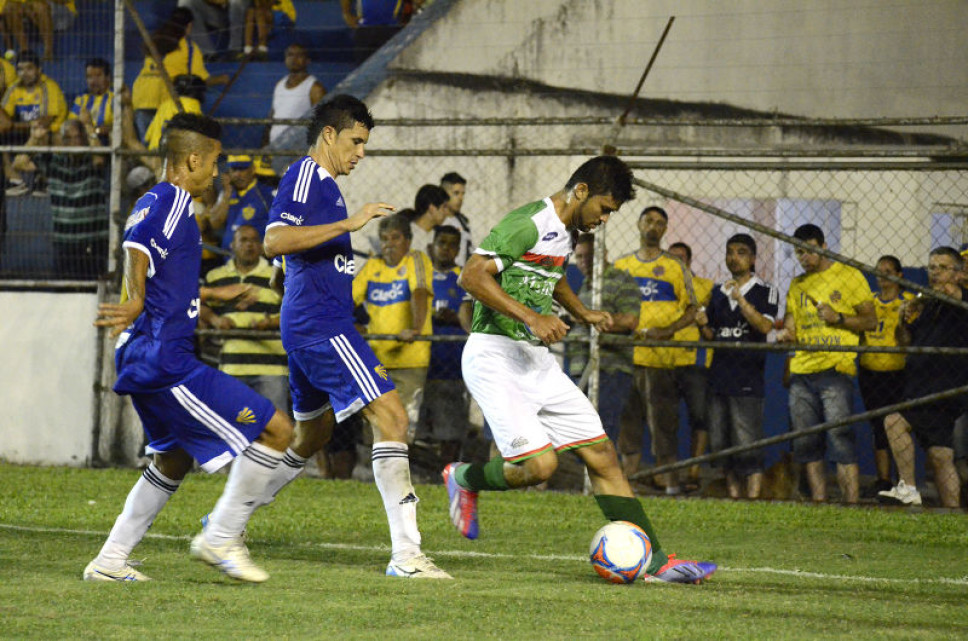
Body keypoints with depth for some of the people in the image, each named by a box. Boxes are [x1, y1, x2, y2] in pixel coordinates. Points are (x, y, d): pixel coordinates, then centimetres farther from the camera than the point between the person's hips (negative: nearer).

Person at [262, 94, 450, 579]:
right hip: (322, 325, -11)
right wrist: (350, 223, -27)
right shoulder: (305, 176, -10)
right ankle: (405, 553, -23)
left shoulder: (323, 184, 20)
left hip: (306, 331, 11)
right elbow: (274, 241, -26)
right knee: (392, 417, -17)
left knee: (310, 439, 23)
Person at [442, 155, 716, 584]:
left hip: (537, 359, 9)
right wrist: (531, 318, -27)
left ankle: (656, 561, 1)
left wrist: (582, 314, 21)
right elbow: (472, 276, -23)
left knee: (601, 454, 2)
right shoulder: (529, 224, -16)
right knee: (539, 464, -19)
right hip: (495, 355, -9)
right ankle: (465, 479, 12)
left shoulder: (568, 232, 14)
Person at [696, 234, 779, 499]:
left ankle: (753, 497, -12)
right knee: (721, 444, 7)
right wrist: (703, 325, -1)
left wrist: (740, 299, -23)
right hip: (719, 375, 6)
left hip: (748, 379, -6)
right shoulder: (718, 292, 16)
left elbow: (765, 326, -16)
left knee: (748, 445, -11)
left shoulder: (765, 292, -1)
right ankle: (734, 496, 16)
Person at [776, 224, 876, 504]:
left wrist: (838, 318, -11)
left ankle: (852, 503, -16)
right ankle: (818, 503, 8)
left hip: (835, 368, -5)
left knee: (840, 436, -14)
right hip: (801, 372, 5)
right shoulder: (797, 285, 19)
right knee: (806, 440, 2)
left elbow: (870, 321, 4)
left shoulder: (849, 276, 5)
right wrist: (786, 335, -4)